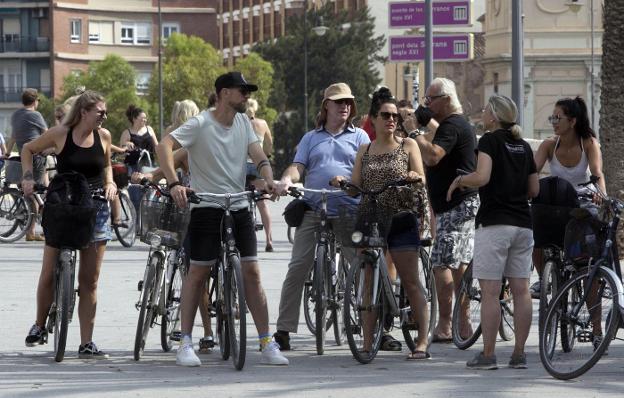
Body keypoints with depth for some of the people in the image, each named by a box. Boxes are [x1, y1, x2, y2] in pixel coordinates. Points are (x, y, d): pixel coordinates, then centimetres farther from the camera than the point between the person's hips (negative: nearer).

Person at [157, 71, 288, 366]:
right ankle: (185, 342, 7)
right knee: (198, 272, -1)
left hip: (239, 208, 5)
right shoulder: (200, 124, -11)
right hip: (206, 208, -5)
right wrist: (174, 184, -35)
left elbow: (258, 155, -1)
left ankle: (266, 343, 3)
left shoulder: (243, 123, 8)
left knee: (251, 272, 1)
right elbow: (165, 147, -22)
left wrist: (269, 180, -22)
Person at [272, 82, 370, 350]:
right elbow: (298, 166, 8)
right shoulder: (311, 138, 19)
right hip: (313, 210, 1)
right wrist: (287, 179, -15)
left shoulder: (359, 137, 13)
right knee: (298, 268, -5)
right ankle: (283, 331, -3)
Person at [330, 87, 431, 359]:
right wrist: (341, 182, -12)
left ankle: (423, 341, -8)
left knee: (410, 281, -7)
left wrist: (415, 178, -24)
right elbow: (356, 186, 9)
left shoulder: (407, 146, 6)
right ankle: (367, 343, 5)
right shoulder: (364, 151, 15)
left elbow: (421, 181, -1)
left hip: (401, 221, -3)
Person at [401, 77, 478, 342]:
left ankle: (444, 326, -13)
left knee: (441, 264, -13)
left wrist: (413, 131, -20)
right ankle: (463, 324, 16)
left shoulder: (451, 126, -15)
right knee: (460, 265, 13)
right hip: (465, 203, 11)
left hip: (456, 207, -11)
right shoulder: (458, 123, 19)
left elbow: (432, 156, -29)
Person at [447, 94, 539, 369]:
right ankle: (519, 354, 7)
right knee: (521, 290, 5)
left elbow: (482, 177, -20)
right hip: (523, 223, 6)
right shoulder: (524, 146, 13)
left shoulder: (490, 141, -6)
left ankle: (487, 355, -4)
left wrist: (458, 181, -3)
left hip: (494, 223, -6)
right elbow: (534, 189, 14)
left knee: (490, 292, -4)